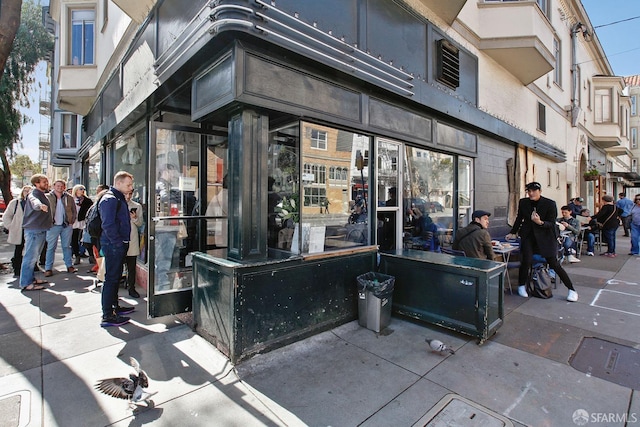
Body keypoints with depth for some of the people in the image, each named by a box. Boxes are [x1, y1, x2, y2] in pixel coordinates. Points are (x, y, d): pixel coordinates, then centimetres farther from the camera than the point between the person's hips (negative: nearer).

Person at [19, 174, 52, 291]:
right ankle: (26, 284, -3)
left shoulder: (43, 194, 15)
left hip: (41, 230, 10)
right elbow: (34, 202, -39)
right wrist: (40, 205, -57)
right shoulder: (34, 194, -13)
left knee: (34, 256, 17)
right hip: (33, 230, -10)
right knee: (30, 256, -7)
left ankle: (31, 278, 28)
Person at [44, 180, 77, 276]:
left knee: (67, 246, 10)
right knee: (51, 248, 2)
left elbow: (74, 211, 12)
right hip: (53, 226, -2)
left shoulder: (69, 198, 6)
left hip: (66, 226, 2)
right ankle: (48, 268, 8)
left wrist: (72, 221, 3)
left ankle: (69, 266, 17)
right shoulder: (48, 197, 0)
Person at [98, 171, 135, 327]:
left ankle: (114, 306, 31)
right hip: (113, 245, -10)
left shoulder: (119, 198, 16)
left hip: (119, 245, 10)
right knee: (111, 278, -4)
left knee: (116, 277, 18)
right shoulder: (110, 199, -15)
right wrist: (119, 244, -19)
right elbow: (108, 225, -22)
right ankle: (107, 316, 3)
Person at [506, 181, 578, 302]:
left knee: (554, 264, 0)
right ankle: (522, 286, 6)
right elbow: (519, 218, 15)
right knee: (526, 260, -14)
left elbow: (552, 224, -8)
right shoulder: (523, 202, 1)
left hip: (545, 237, -2)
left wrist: (540, 222, -28)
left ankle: (572, 290, 19)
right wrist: (513, 233, 19)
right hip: (528, 235, 2)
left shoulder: (550, 204, -8)